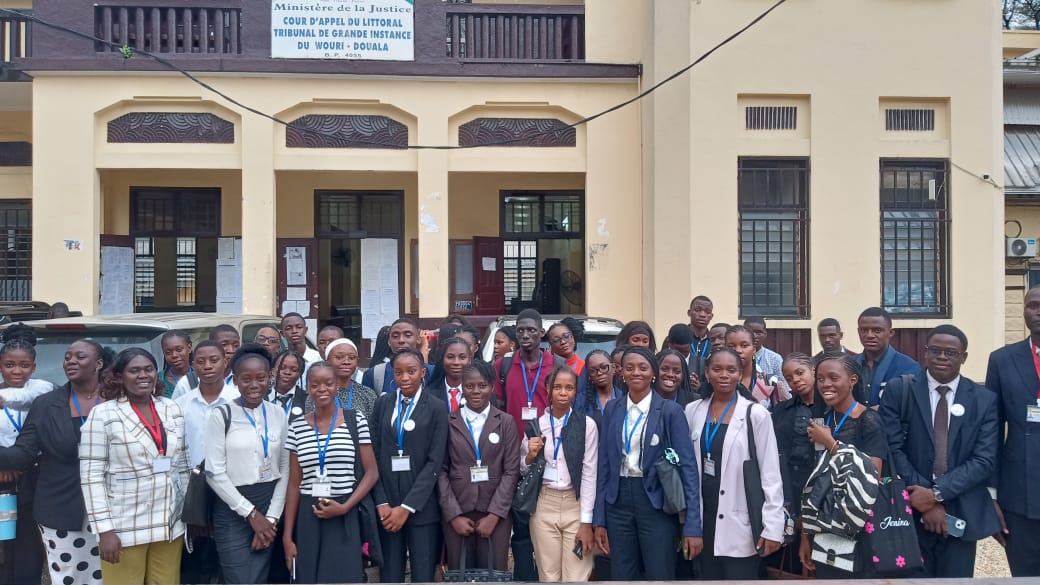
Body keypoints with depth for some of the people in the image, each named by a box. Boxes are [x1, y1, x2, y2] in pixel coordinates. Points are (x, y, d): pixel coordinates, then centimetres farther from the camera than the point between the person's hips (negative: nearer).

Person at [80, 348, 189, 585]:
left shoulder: (172, 409, 6)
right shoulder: (103, 414, -7)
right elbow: (91, 475, -9)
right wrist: (104, 529, -13)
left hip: (170, 524, 4)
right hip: (124, 528, -4)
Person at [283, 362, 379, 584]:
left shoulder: (356, 420, -2)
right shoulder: (297, 426, 4)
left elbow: (372, 473, -1)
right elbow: (294, 483, 6)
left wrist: (344, 507, -13)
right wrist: (288, 536, 3)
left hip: (345, 519, -2)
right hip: (308, 518, 2)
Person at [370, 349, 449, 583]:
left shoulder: (437, 408, -2)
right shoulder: (382, 404, 7)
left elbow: (435, 462, -6)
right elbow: (375, 456, 5)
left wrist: (407, 507, -11)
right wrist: (382, 503, -5)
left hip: (421, 507, -2)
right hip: (386, 505, 2)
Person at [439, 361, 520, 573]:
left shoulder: (506, 422, 5)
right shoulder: (449, 422, 4)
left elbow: (511, 471, 0)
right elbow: (441, 471, 2)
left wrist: (494, 514, -7)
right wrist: (454, 514, -6)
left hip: (496, 514, 0)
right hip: (456, 514, 0)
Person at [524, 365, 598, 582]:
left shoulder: (587, 425, -4)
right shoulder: (536, 424, 4)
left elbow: (589, 474, -4)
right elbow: (522, 470, 13)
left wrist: (586, 522, -7)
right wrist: (530, 456, -9)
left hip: (576, 505, -2)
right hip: (544, 506, 2)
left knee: (576, 578, -3)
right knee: (548, 577, 7)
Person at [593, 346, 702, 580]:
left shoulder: (670, 410, -5)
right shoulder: (612, 409, 6)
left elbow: (687, 466, -8)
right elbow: (604, 464, 8)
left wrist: (693, 526, -14)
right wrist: (599, 519, 4)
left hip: (656, 503, -3)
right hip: (618, 502, 3)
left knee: (659, 577, 3)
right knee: (622, 578, 10)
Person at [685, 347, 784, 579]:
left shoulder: (756, 414, -7)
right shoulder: (693, 411, 3)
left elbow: (771, 474, -7)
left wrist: (773, 526, -10)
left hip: (740, 525, -3)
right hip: (703, 519, 4)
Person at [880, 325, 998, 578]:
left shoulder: (985, 400, 3)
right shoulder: (898, 391, -1)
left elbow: (985, 460, -5)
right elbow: (892, 449, -7)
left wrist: (937, 493, -15)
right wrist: (925, 499, -12)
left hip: (962, 513, 1)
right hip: (909, 512, -1)